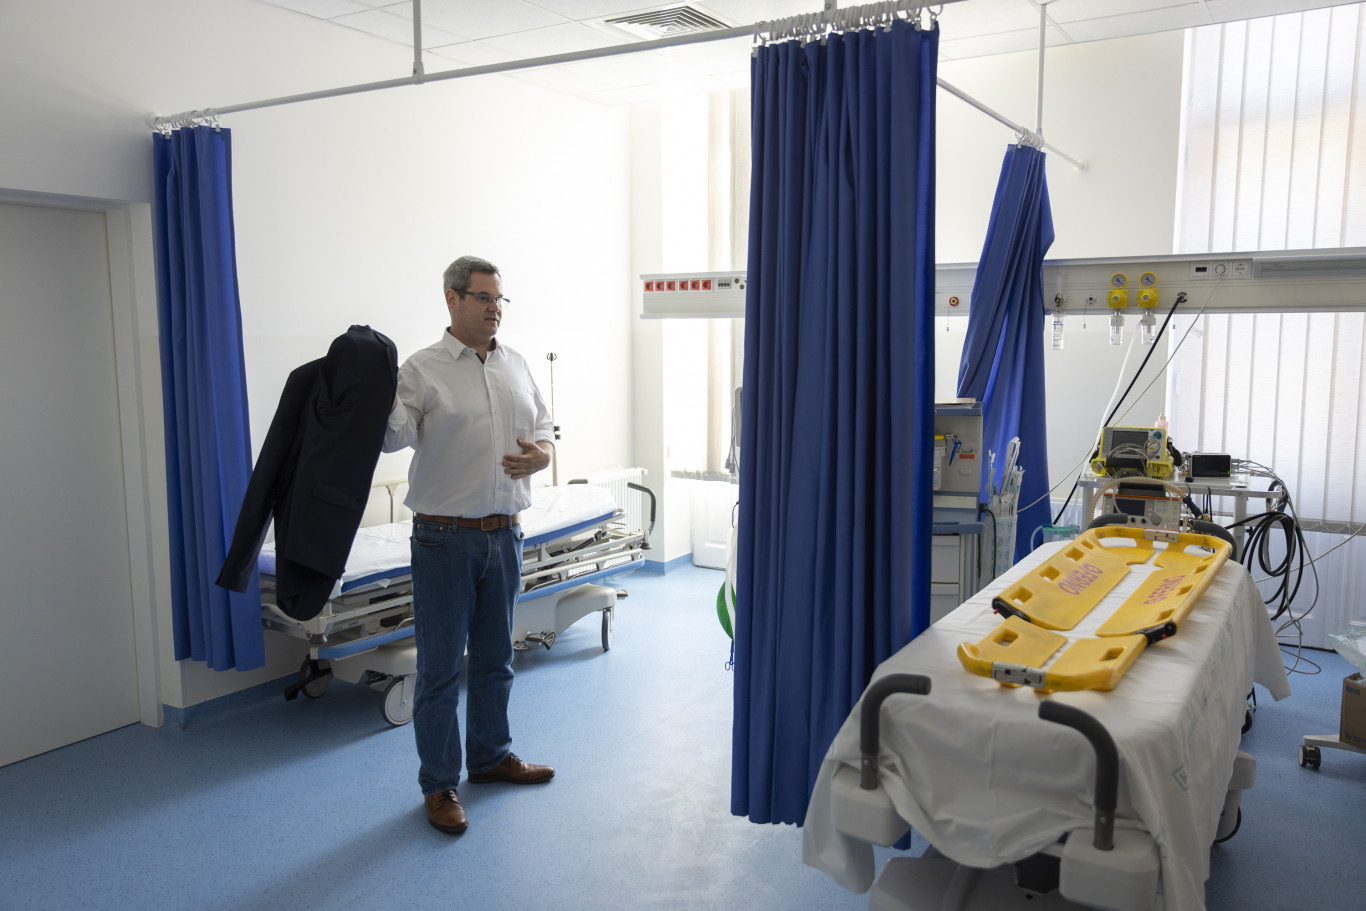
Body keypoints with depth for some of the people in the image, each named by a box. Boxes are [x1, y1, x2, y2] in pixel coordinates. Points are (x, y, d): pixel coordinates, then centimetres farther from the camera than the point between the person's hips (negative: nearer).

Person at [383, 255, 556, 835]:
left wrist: (541, 454, -6)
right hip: (445, 538, -5)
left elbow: (544, 429, 16)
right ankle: (439, 785, 18)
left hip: (504, 534, 5)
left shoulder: (516, 367, 9)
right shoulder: (423, 369, -7)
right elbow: (392, 437, -18)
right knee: (440, 668, 4)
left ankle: (491, 756, 37)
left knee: (495, 658, 18)